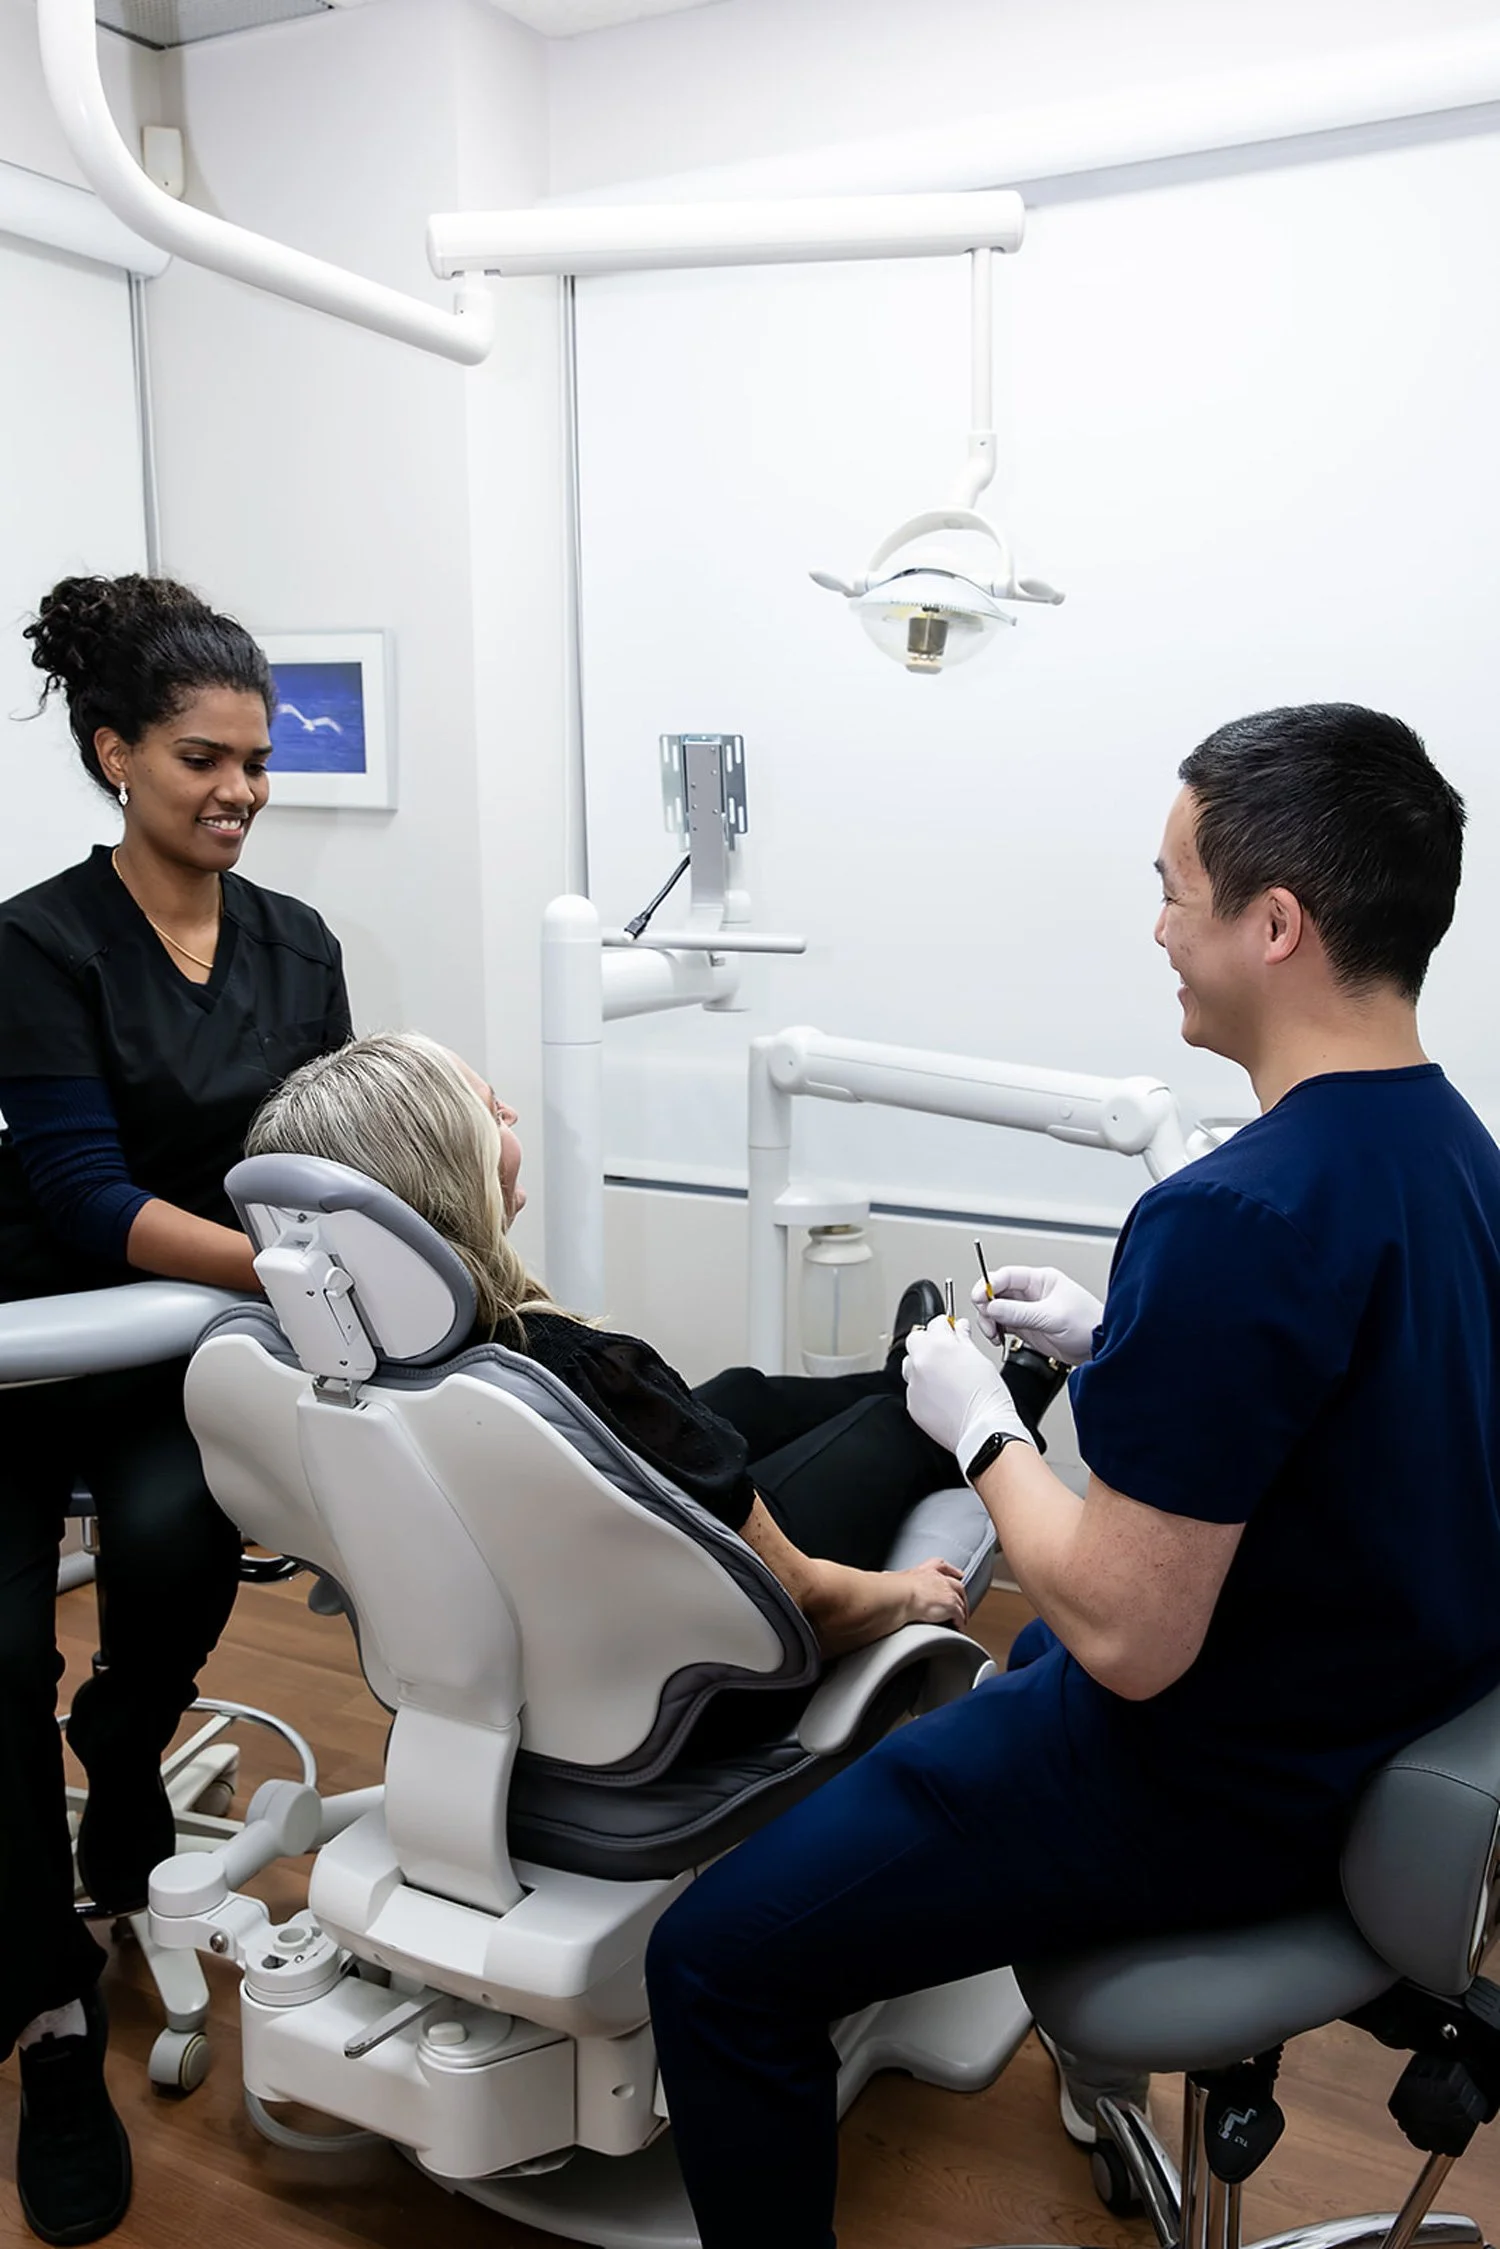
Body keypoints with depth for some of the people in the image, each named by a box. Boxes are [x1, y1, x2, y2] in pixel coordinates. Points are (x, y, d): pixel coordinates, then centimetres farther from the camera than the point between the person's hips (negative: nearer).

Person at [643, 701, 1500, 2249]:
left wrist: (980, 1428, -14)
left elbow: (1129, 1639, -29)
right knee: (991, 1658, 38)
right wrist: (1119, 1346, 10)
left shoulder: (1238, 1218, -32)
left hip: (1216, 1785, -9)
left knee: (714, 1965, -3)